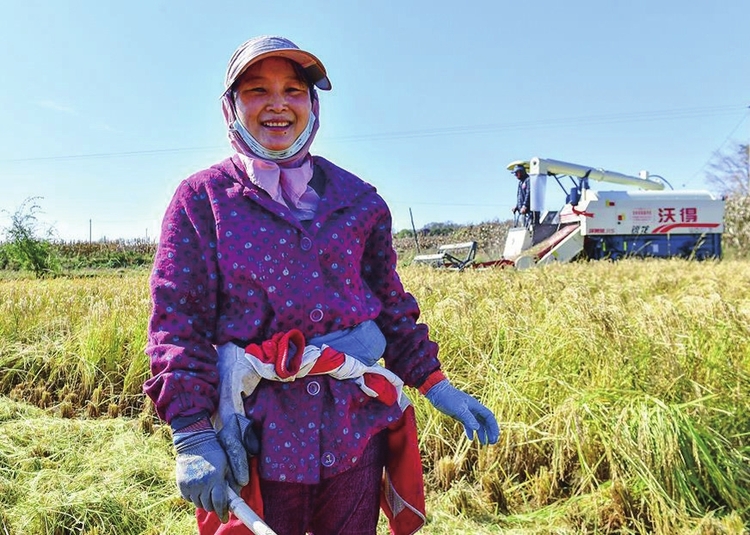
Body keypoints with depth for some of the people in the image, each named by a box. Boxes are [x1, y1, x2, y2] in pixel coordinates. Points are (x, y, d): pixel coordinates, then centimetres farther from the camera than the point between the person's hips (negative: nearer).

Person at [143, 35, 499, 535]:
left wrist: (434, 382, 3)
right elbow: (178, 321, -7)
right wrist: (192, 435, -14)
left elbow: (391, 304, 10)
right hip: (259, 434, -2)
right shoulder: (202, 199, -2)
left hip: (356, 424, 3)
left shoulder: (357, 199, 5)